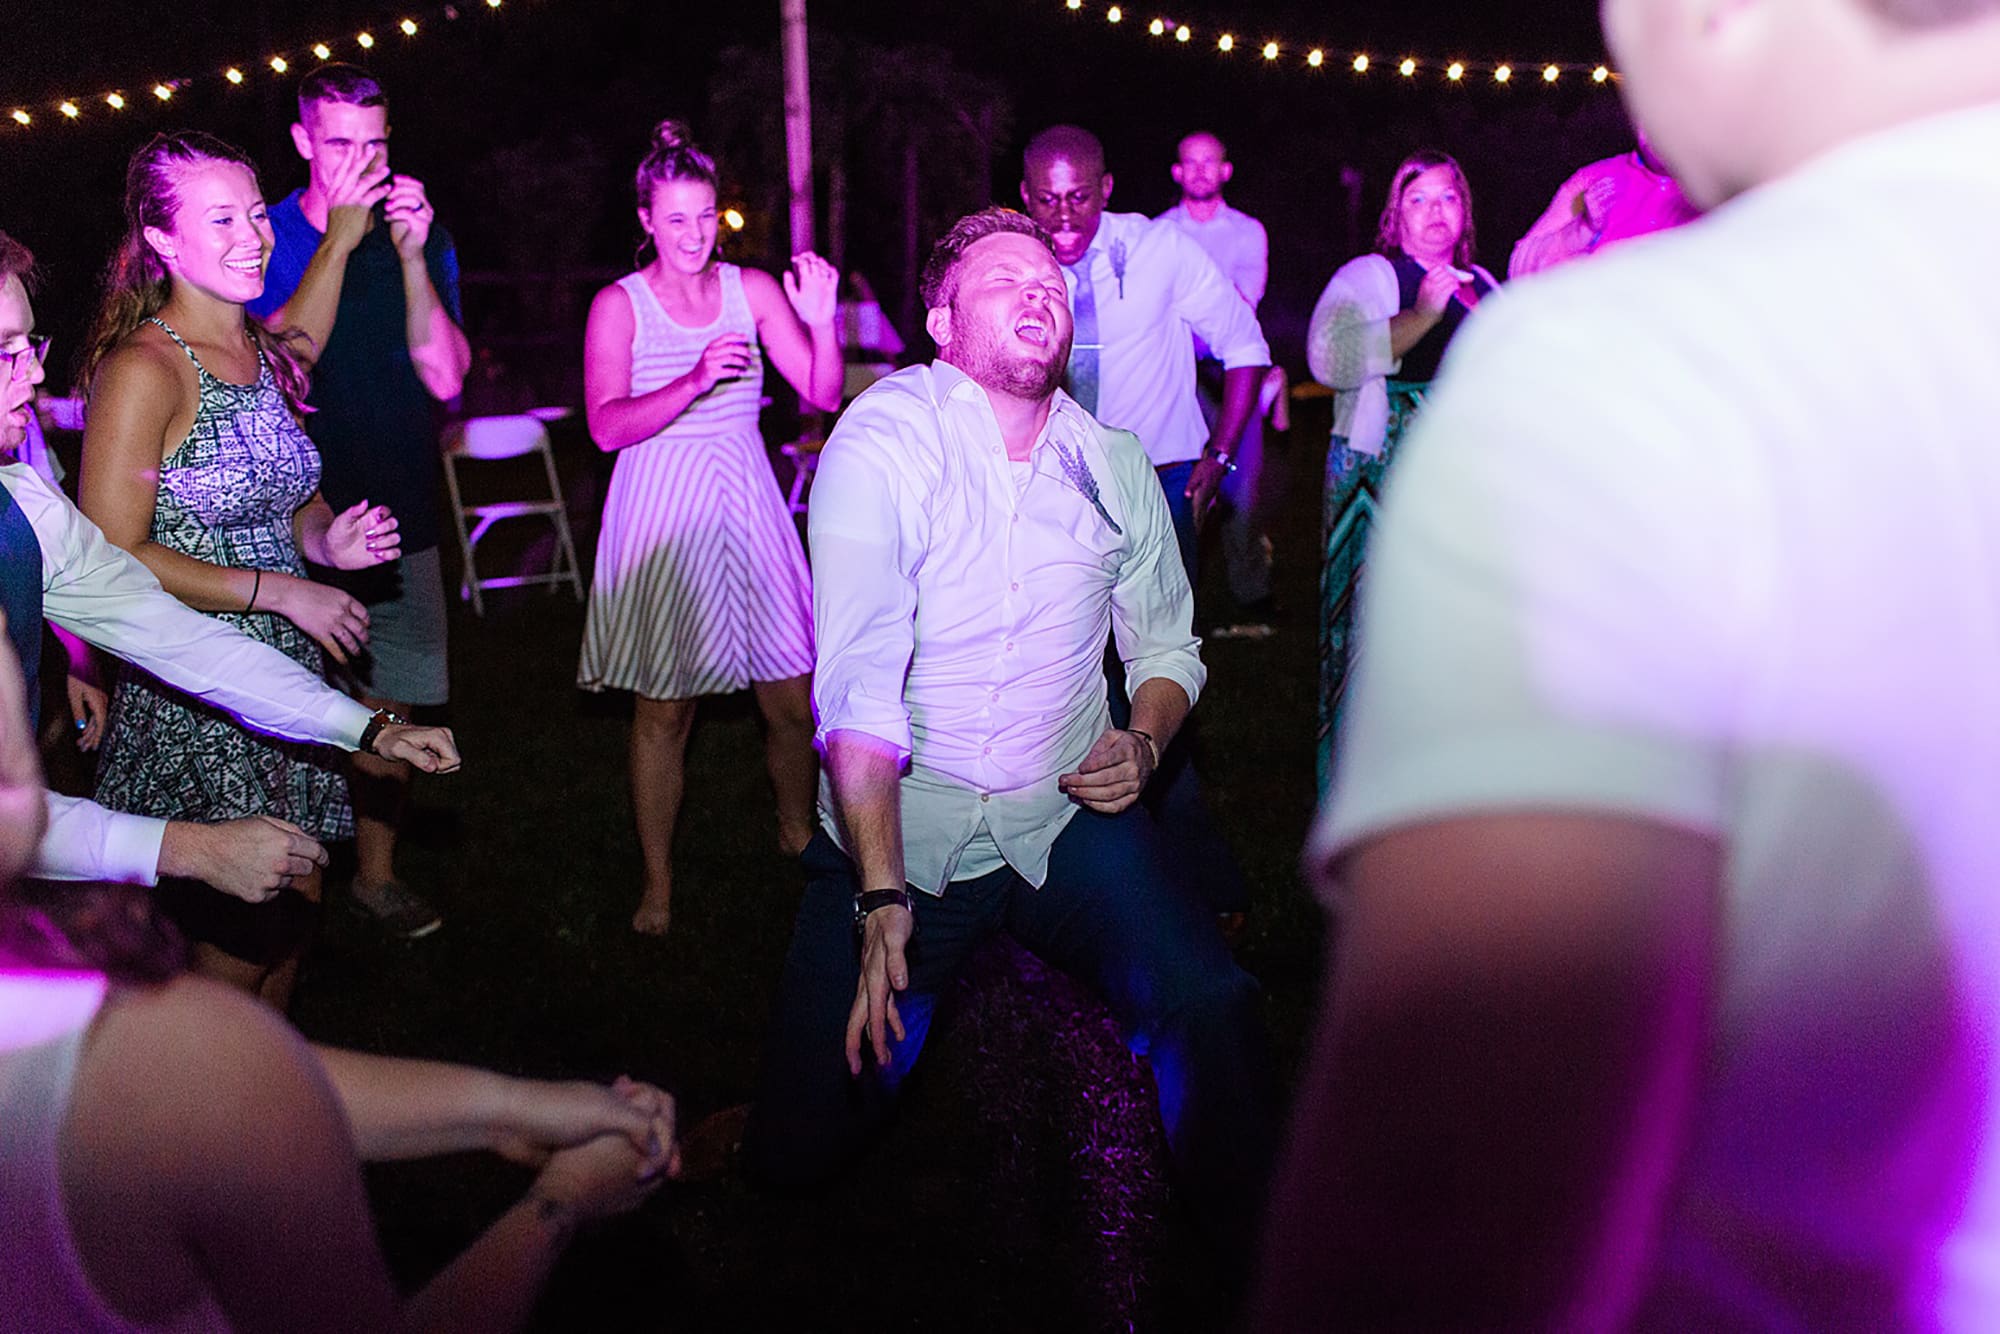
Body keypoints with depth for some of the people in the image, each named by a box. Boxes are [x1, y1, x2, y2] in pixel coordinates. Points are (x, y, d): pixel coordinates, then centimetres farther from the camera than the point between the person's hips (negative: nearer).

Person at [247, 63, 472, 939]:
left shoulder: (420, 236, 4)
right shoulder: (264, 238, -3)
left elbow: (445, 378, -8)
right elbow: (287, 359, -19)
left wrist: (412, 254, -19)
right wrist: (339, 240, -23)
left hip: (397, 512, 2)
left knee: (388, 700, 9)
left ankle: (375, 873, 24)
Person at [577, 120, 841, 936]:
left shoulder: (753, 290, 4)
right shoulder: (619, 305, -1)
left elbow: (823, 396, 0)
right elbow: (607, 427, -12)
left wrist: (821, 320, -17)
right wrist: (694, 384, -25)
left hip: (747, 508, 2)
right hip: (660, 514, -2)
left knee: (794, 705, 3)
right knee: (662, 712, 5)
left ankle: (798, 836, 31)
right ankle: (658, 885, 20)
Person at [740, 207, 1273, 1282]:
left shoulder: (1115, 462, 5)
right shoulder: (881, 441, -10)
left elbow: (1166, 642, 15)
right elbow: (858, 681, -17)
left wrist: (1144, 738, -8)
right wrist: (882, 896, -24)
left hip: (1065, 821, 3)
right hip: (898, 829, -2)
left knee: (1212, 1009, -21)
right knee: (803, 1144, -8)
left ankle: (1246, 1244, 5)